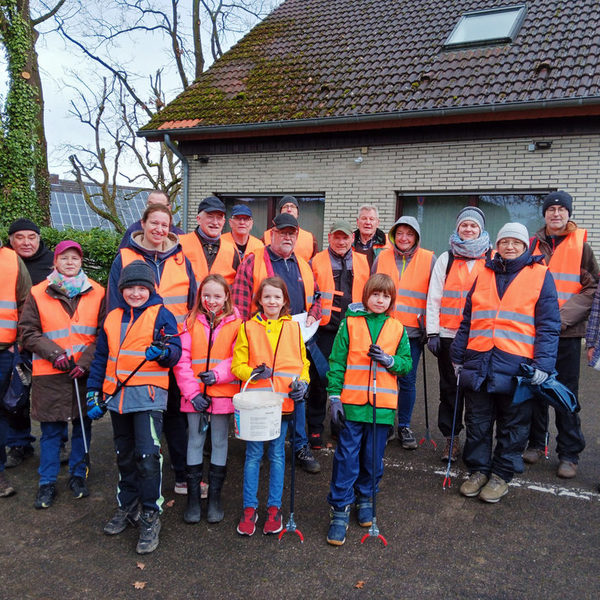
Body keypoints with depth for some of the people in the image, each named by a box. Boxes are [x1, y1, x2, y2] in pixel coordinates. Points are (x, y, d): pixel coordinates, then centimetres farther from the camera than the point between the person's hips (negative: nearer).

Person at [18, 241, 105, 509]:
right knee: (51, 430, 7)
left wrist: (86, 360, -11)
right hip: (50, 374, -1)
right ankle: (47, 483, 20)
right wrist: (54, 353, -12)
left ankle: (78, 476, 27)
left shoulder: (97, 293, 2)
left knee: (83, 426, 11)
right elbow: (28, 332, 2)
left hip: (86, 373, 1)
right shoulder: (38, 294, 1)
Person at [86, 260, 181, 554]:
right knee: (124, 456, 17)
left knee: (147, 456, -10)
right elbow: (101, 357, 17)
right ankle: (127, 507, 32)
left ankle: (150, 516, 4)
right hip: (116, 396, 6)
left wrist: (163, 352, -30)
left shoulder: (161, 314, -2)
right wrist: (93, 392, 12)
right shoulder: (112, 318, 13)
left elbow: (175, 351, -7)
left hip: (148, 395, -5)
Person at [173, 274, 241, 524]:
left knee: (219, 442, 8)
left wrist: (217, 374, -20)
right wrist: (192, 391, -9)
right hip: (194, 394, 1)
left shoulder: (235, 323, 0)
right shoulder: (191, 322, 4)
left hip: (223, 393, -1)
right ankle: (193, 496, 19)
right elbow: (182, 359, -1)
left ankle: (215, 495, 21)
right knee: (195, 441, 8)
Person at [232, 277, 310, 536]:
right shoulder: (248, 327, 1)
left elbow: (303, 362, 12)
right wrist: (254, 373, -18)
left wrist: (302, 383, -5)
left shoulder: (293, 327, 6)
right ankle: (249, 508, 19)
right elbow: (237, 365, 1)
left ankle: (274, 508, 22)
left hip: (284, 401, 1)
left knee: (277, 454, 10)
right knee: (253, 454, 6)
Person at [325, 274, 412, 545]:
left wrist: (388, 360, -11)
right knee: (347, 458, 0)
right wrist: (334, 396, -6)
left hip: (382, 406, 3)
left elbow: (406, 363, 9)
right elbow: (337, 362, -1)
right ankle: (340, 509, 12)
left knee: (374, 459, 13)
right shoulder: (350, 323, 1)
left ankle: (366, 499, 34)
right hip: (352, 404, -2)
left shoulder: (397, 329, 8)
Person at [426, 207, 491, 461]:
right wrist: (432, 333, -2)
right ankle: (451, 439, 17)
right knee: (450, 388, 6)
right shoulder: (446, 259, 9)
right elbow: (434, 298, 5)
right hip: (449, 335, 1)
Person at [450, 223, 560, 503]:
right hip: (478, 362, 3)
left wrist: (543, 364, -12)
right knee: (477, 422, 11)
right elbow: (467, 320, 17)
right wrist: (458, 356, 14)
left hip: (516, 365, -3)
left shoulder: (540, 275, 3)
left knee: (512, 425, 9)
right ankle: (478, 469, 26)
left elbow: (548, 325, -2)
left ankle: (501, 474, 24)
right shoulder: (484, 275, 14)